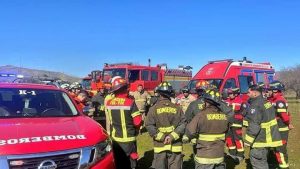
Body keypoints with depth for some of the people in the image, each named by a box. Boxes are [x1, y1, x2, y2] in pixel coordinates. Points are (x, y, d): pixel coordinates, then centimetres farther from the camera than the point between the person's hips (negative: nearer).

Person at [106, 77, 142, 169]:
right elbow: (138, 121, -15)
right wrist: (135, 128, 4)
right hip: (128, 138, -5)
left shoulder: (109, 102, -1)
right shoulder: (130, 102, -17)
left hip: (115, 138, 5)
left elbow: (109, 120, 6)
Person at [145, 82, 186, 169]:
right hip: (175, 145, 1)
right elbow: (183, 124, -6)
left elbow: (149, 125, -12)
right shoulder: (177, 108, 0)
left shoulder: (154, 108, -5)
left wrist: (162, 137, -10)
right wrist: (173, 136, -11)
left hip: (160, 145, -1)